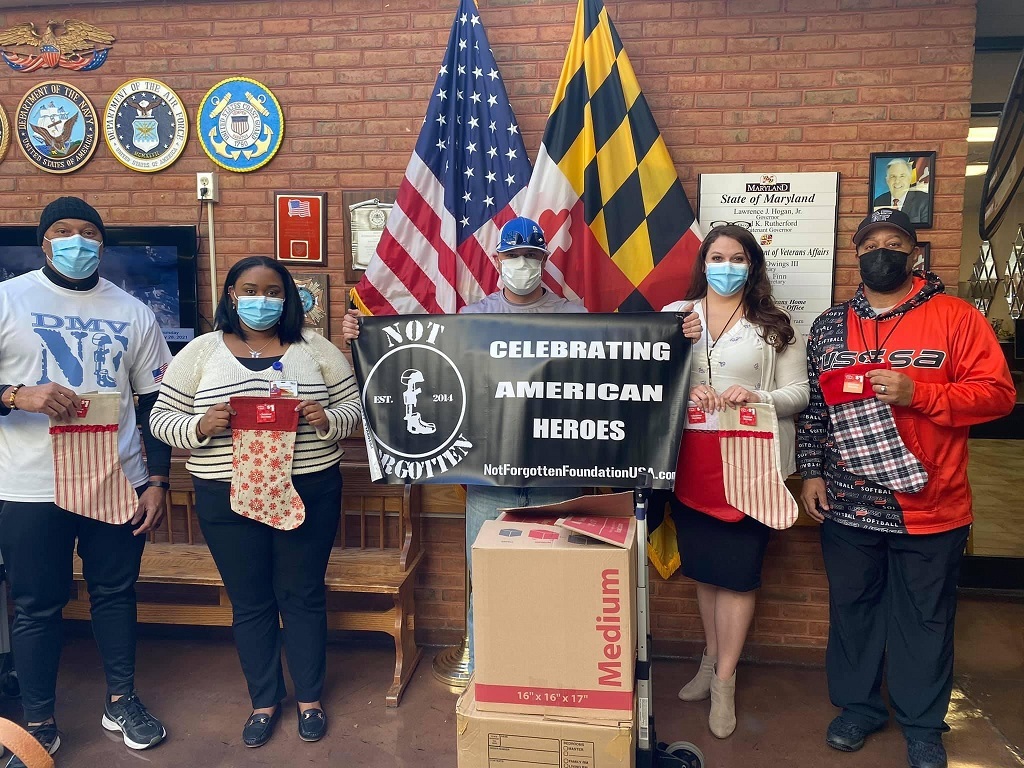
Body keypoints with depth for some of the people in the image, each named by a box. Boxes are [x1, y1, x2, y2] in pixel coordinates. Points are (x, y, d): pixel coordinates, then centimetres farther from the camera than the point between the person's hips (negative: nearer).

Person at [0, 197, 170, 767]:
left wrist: (158, 481, 3)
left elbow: (153, 402, 8)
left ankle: (122, 701, 31)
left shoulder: (134, 313, 6)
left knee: (116, 592, 13)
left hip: (118, 482, 2)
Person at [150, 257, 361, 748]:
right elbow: (161, 419, 3)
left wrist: (327, 419, -18)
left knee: (303, 597, 11)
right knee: (249, 603, 13)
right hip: (227, 497, 1)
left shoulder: (315, 348, 2)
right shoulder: (200, 352, 3)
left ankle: (309, 698, 30)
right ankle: (264, 700, 33)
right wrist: (200, 425, -18)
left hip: (307, 492, 0)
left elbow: (353, 404, 4)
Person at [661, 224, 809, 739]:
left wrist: (755, 397, -19)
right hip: (690, 459, 2)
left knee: (737, 570, 2)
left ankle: (724, 681, 18)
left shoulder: (775, 326, 3)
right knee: (701, 565, 14)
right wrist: (684, 392, -17)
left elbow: (798, 394, 0)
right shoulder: (675, 315, 6)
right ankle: (712, 659, 34)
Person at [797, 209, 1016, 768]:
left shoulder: (955, 317, -3)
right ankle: (858, 705, 35)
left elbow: (997, 392, -9)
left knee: (925, 619, 12)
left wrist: (917, 393, -21)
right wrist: (811, 471, 3)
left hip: (928, 508, -2)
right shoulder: (829, 327, 7)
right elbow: (813, 405, 10)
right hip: (846, 506, 3)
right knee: (852, 610, 16)